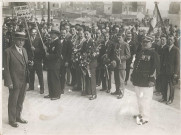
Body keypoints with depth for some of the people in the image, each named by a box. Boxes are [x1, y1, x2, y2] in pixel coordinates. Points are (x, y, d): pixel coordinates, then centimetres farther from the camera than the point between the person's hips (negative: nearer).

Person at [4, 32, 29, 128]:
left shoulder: (24, 50, 9)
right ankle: (12, 120, 25)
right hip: (14, 81, -6)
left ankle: (18, 117, 37)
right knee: (13, 102, 9)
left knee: (20, 101, 19)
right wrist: (9, 82, -16)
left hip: (24, 81, 6)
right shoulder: (9, 51, -13)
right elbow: (6, 68, -13)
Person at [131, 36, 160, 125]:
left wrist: (151, 79, -17)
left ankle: (145, 118, 9)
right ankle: (141, 114, 32)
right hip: (137, 80, 7)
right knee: (139, 98, 16)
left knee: (146, 99, -1)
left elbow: (155, 67, -12)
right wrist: (133, 75, 17)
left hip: (147, 81, -7)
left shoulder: (153, 54, -6)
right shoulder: (140, 53, 14)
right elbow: (135, 65, 20)